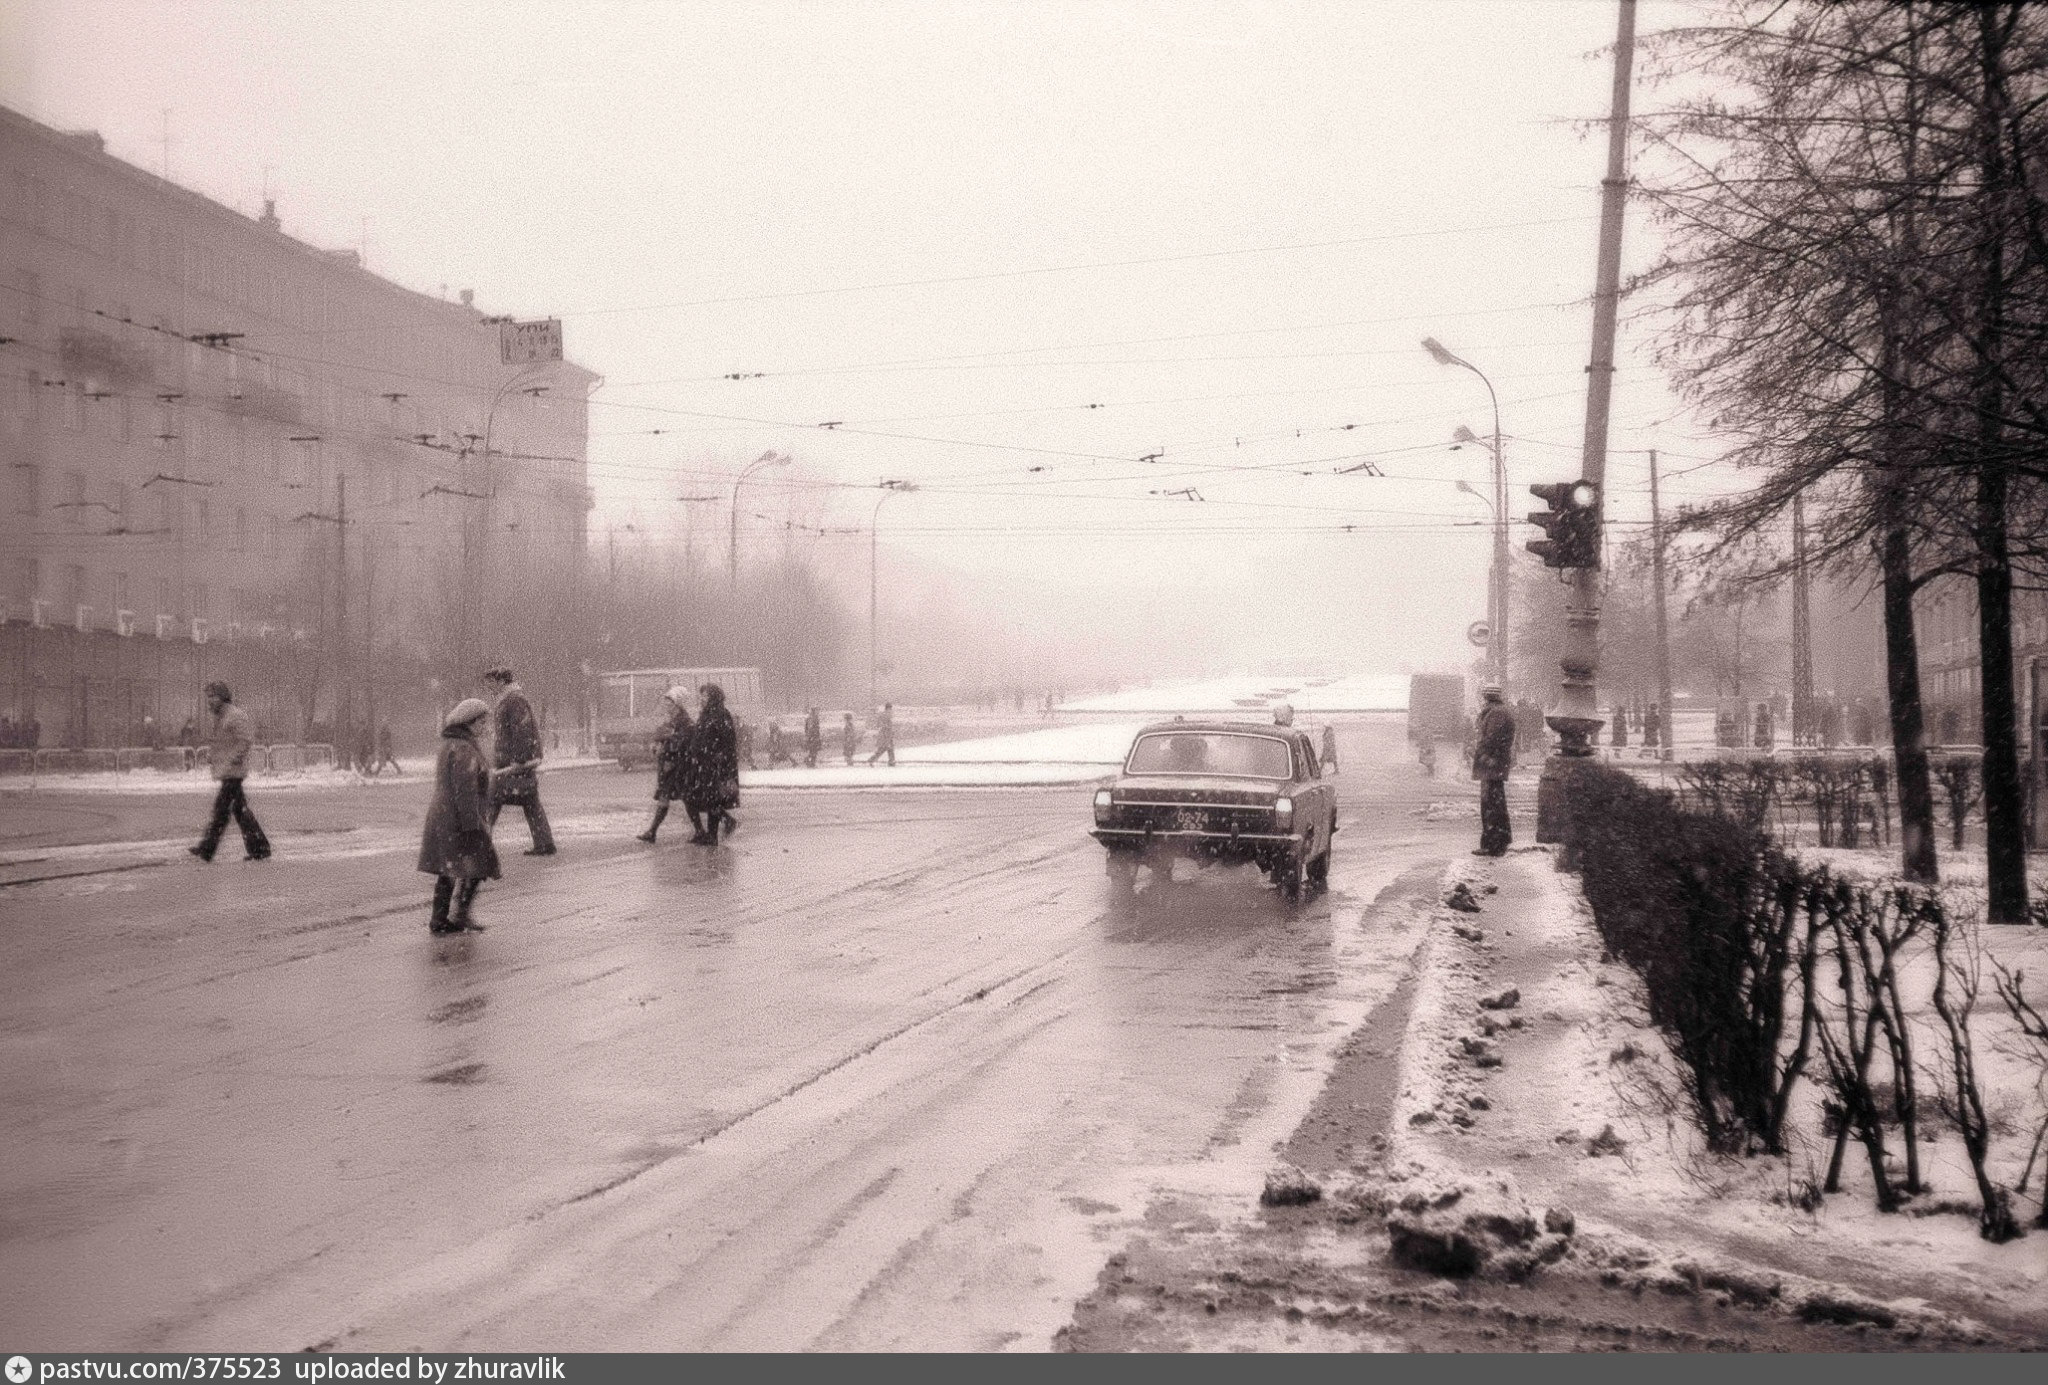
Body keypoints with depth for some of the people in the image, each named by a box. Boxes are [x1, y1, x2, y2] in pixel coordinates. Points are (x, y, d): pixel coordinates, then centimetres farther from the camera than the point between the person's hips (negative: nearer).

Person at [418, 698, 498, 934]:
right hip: (459, 822, -10)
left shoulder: (449, 746, 15)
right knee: (476, 868, -4)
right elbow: (464, 789, -22)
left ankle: (438, 919, 12)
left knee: (448, 871, 11)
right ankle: (460, 915, -3)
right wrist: (472, 824, -22)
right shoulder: (463, 750, -17)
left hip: (443, 818, 10)